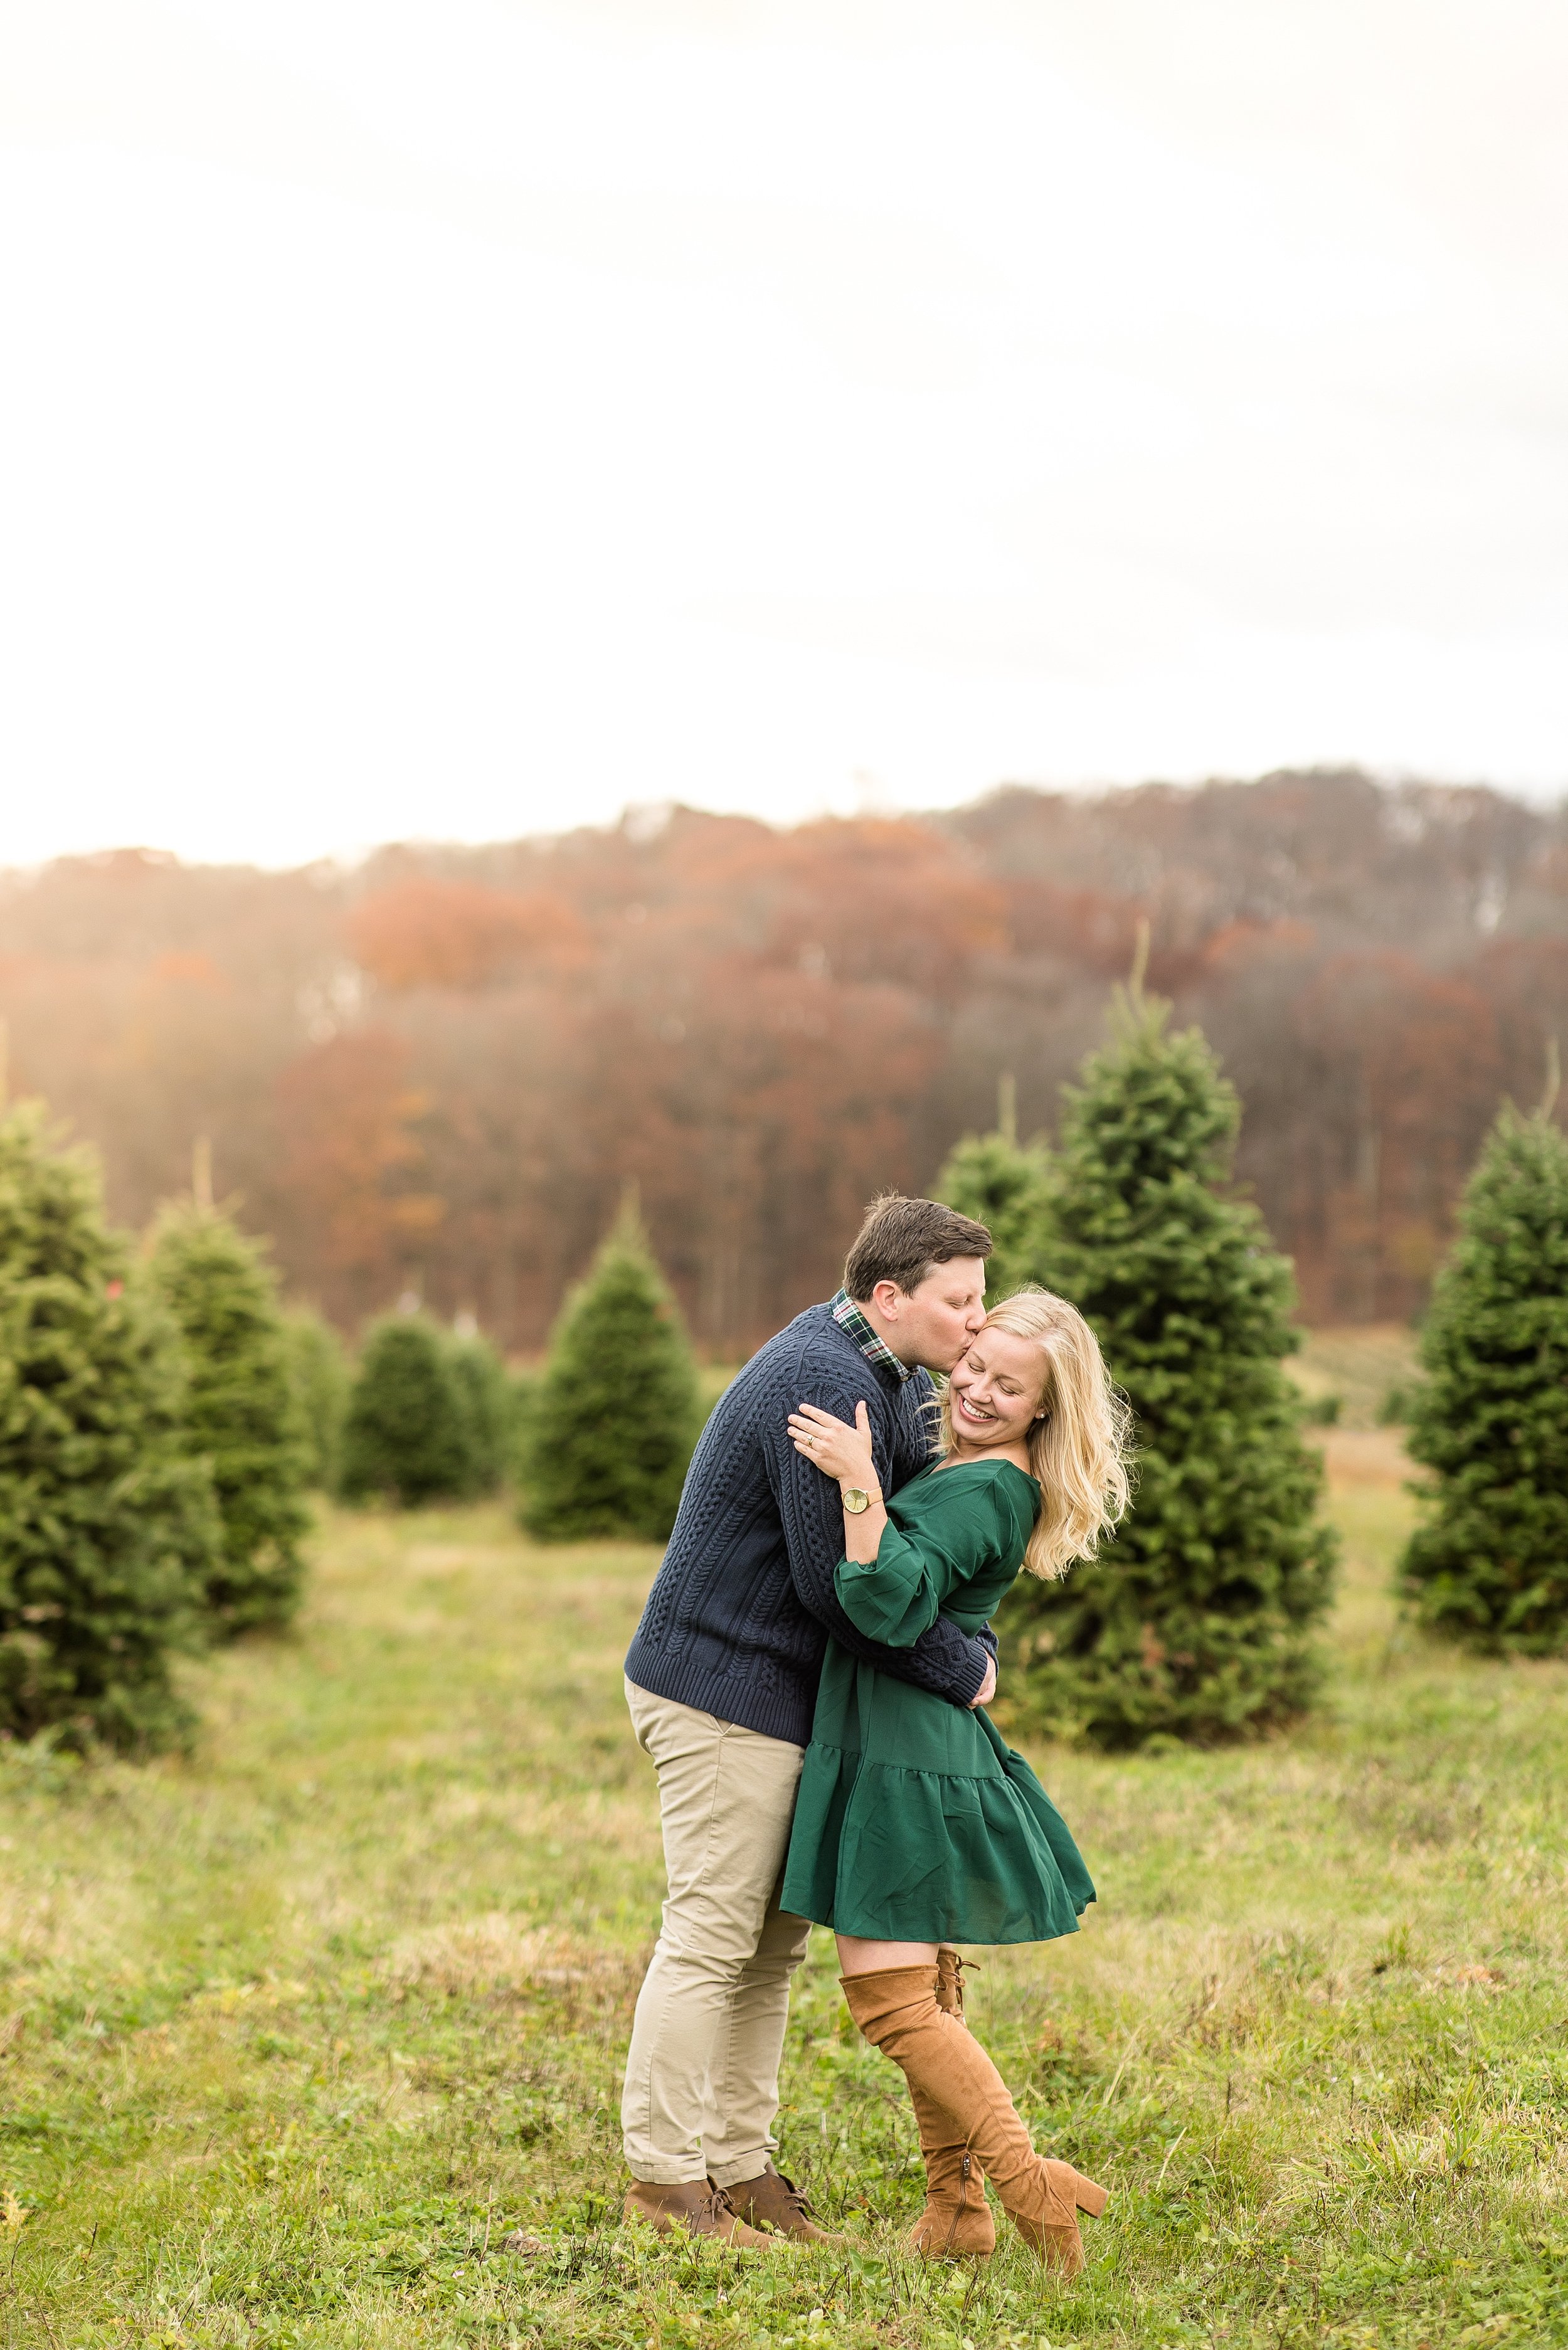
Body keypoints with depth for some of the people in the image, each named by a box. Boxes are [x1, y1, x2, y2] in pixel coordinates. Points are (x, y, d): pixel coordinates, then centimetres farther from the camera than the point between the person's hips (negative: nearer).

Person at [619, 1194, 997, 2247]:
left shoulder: (897, 1376, 9)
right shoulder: (826, 1391, -24)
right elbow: (845, 1586, -25)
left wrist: (973, 1638, 2)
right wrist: (964, 1671, -14)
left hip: (784, 1695, 10)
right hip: (725, 1691, -10)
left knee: (775, 1942, 12)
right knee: (712, 1937, -5)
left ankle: (741, 2164, 20)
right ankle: (665, 2176, 4)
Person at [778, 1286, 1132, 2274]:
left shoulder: (986, 1490, -16)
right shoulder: (963, 1473, 14)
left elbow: (892, 1604, -28)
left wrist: (859, 1483, -29)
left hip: (907, 1755, -10)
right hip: (921, 1748, 10)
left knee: (890, 2000, -9)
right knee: (929, 1992, 15)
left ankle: (1026, 2180, -10)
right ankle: (959, 2213, 21)